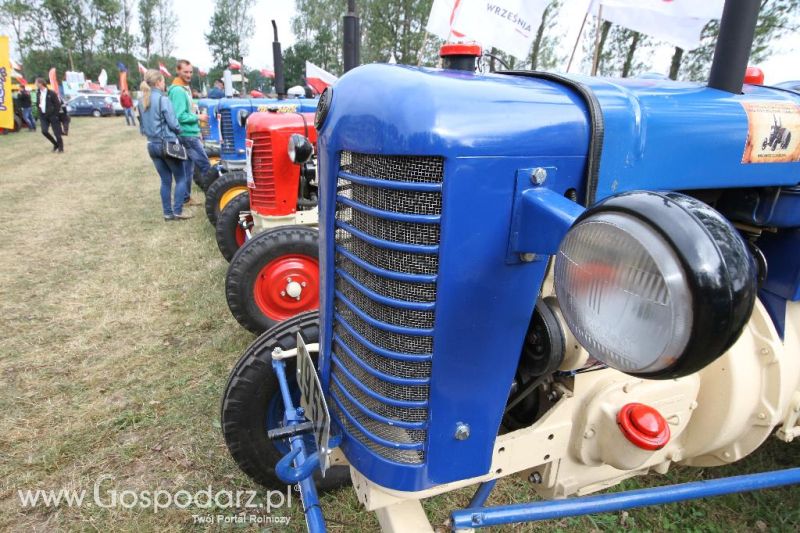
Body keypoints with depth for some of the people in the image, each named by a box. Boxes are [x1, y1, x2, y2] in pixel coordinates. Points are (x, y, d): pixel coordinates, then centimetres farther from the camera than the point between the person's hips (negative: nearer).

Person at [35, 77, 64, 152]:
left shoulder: (51, 93, -10)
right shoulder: (38, 93, 7)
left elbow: (57, 104, -9)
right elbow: (37, 103, 21)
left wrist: (55, 115, -11)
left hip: (52, 115, -5)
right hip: (43, 116, 5)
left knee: (57, 133, -2)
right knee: (44, 131, -8)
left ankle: (60, 148, 12)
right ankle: (55, 144, 11)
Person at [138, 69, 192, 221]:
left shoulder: (141, 102, 8)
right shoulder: (163, 99, -14)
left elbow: (142, 127, 14)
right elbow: (173, 123, -14)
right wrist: (180, 131, 5)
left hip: (152, 145, 7)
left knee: (165, 180, 13)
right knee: (180, 178, 6)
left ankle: (168, 213, 14)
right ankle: (178, 211, 2)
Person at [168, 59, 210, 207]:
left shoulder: (184, 88, 15)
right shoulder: (178, 91, -16)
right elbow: (180, 117, -23)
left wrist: (195, 119, 15)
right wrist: (198, 117, -13)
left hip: (188, 134, 10)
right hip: (188, 134, -10)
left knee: (187, 167, 12)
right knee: (205, 165, -5)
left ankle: (186, 197, 18)